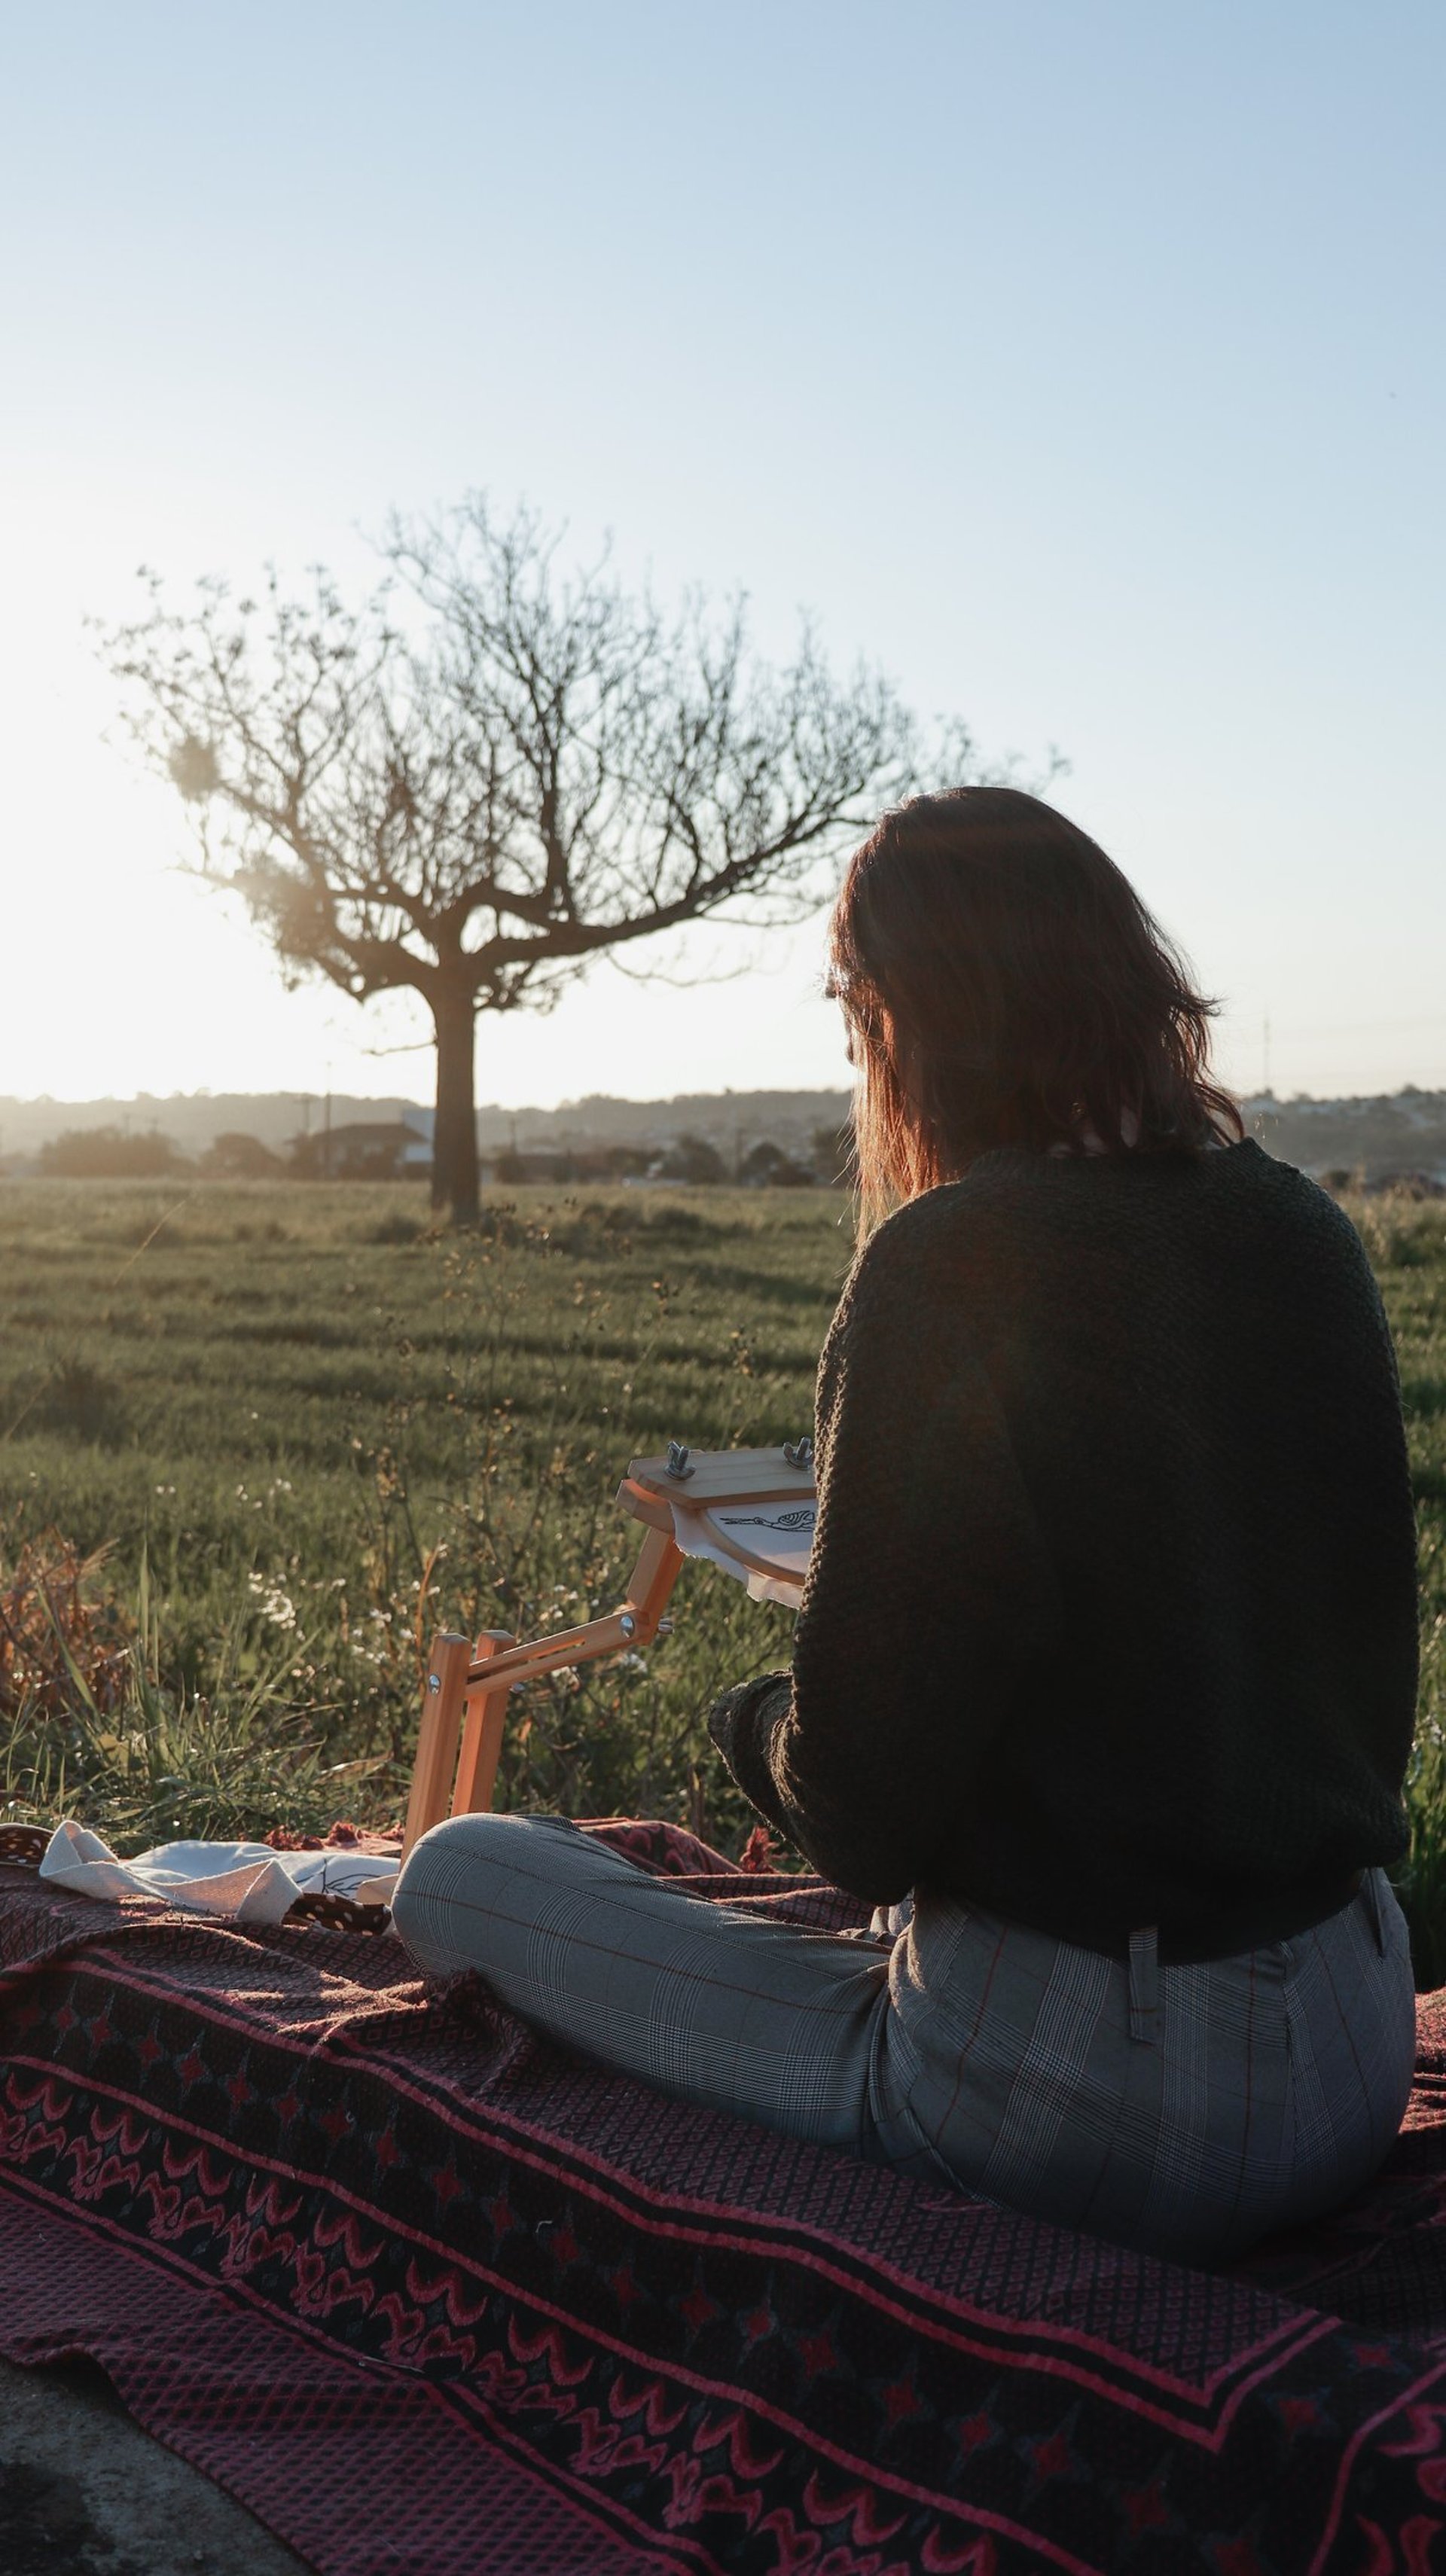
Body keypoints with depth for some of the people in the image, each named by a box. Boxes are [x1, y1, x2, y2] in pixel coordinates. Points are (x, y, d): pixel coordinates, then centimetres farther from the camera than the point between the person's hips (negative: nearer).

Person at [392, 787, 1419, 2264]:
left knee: (455, 1870, 4)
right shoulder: (1305, 1240, 1)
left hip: (1076, 2114, -8)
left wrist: (755, 1725, 5)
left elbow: (860, 1808, -18)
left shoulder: (956, 1262, -19)